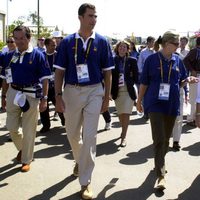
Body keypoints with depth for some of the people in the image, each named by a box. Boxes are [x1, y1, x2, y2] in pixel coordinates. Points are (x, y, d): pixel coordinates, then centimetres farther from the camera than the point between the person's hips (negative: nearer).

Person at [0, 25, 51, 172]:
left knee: (29, 130, 4)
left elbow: (44, 78, -7)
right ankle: (22, 148, 39)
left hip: (31, 95, -4)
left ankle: (26, 160, 20)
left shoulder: (37, 55, -7)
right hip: (13, 93, 4)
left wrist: (44, 99, -11)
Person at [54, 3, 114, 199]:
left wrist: (107, 96, 0)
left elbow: (107, 72, 4)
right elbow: (59, 71, 2)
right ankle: (79, 159, 46)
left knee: (89, 136, -5)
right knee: (72, 134, 15)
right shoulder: (67, 42, 0)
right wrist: (58, 96, -5)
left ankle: (85, 182, 5)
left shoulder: (102, 42, 0)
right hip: (72, 91, 2)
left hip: (94, 91, -1)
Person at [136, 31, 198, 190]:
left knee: (166, 139, 15)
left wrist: (188, 80, -8)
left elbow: (180, 83, 13)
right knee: (159, 139, -12)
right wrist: (139, 101, 6)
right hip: (155, 104, -4)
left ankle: (160, 163, 37)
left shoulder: (177, 60, 6)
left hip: (172, 104, 4)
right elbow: (144, 83, 2)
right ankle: (161, 175, -9)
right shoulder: (152, 59, -4)